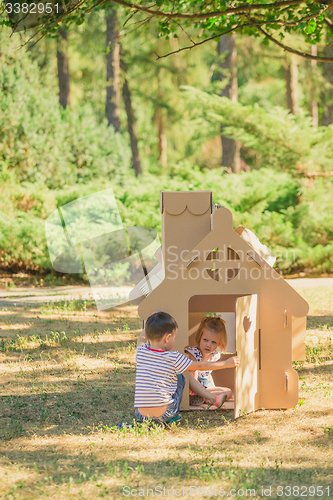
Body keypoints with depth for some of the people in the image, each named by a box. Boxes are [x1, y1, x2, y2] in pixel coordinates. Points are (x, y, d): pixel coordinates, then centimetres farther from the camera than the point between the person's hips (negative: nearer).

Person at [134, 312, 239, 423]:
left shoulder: (141, 352, 3)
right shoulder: (174, 358, -7)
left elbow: (142, 338, 30)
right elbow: (200, 366, 6)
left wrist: (151, 324, 46)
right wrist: (226, 364, 17)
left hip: (141, 414, 3)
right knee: (182, 375, 16)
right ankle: (213, 399, 26)